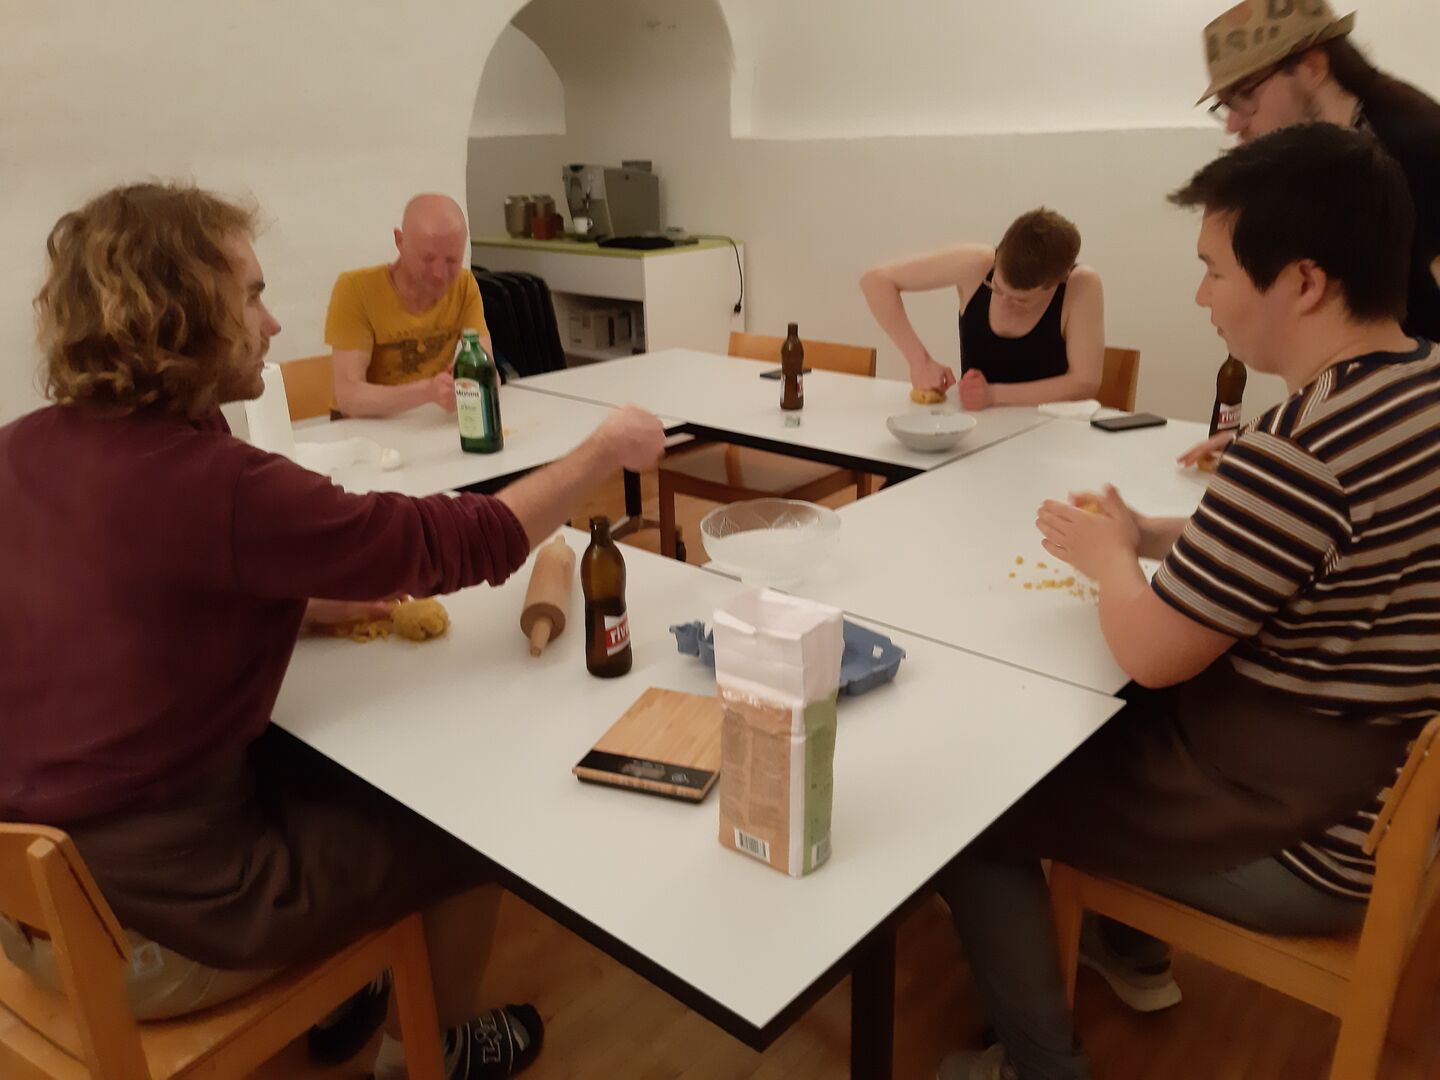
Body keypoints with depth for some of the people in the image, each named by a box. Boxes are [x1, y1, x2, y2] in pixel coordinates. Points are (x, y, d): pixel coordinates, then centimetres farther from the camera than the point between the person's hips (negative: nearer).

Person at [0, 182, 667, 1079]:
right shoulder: (219, 488, -27)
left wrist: (326, 605, 3)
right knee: (470, 822, 12)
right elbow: (459, 544, -19)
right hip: (150, 917, -7)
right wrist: (605, 453, -6)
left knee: (337, 770, 27)